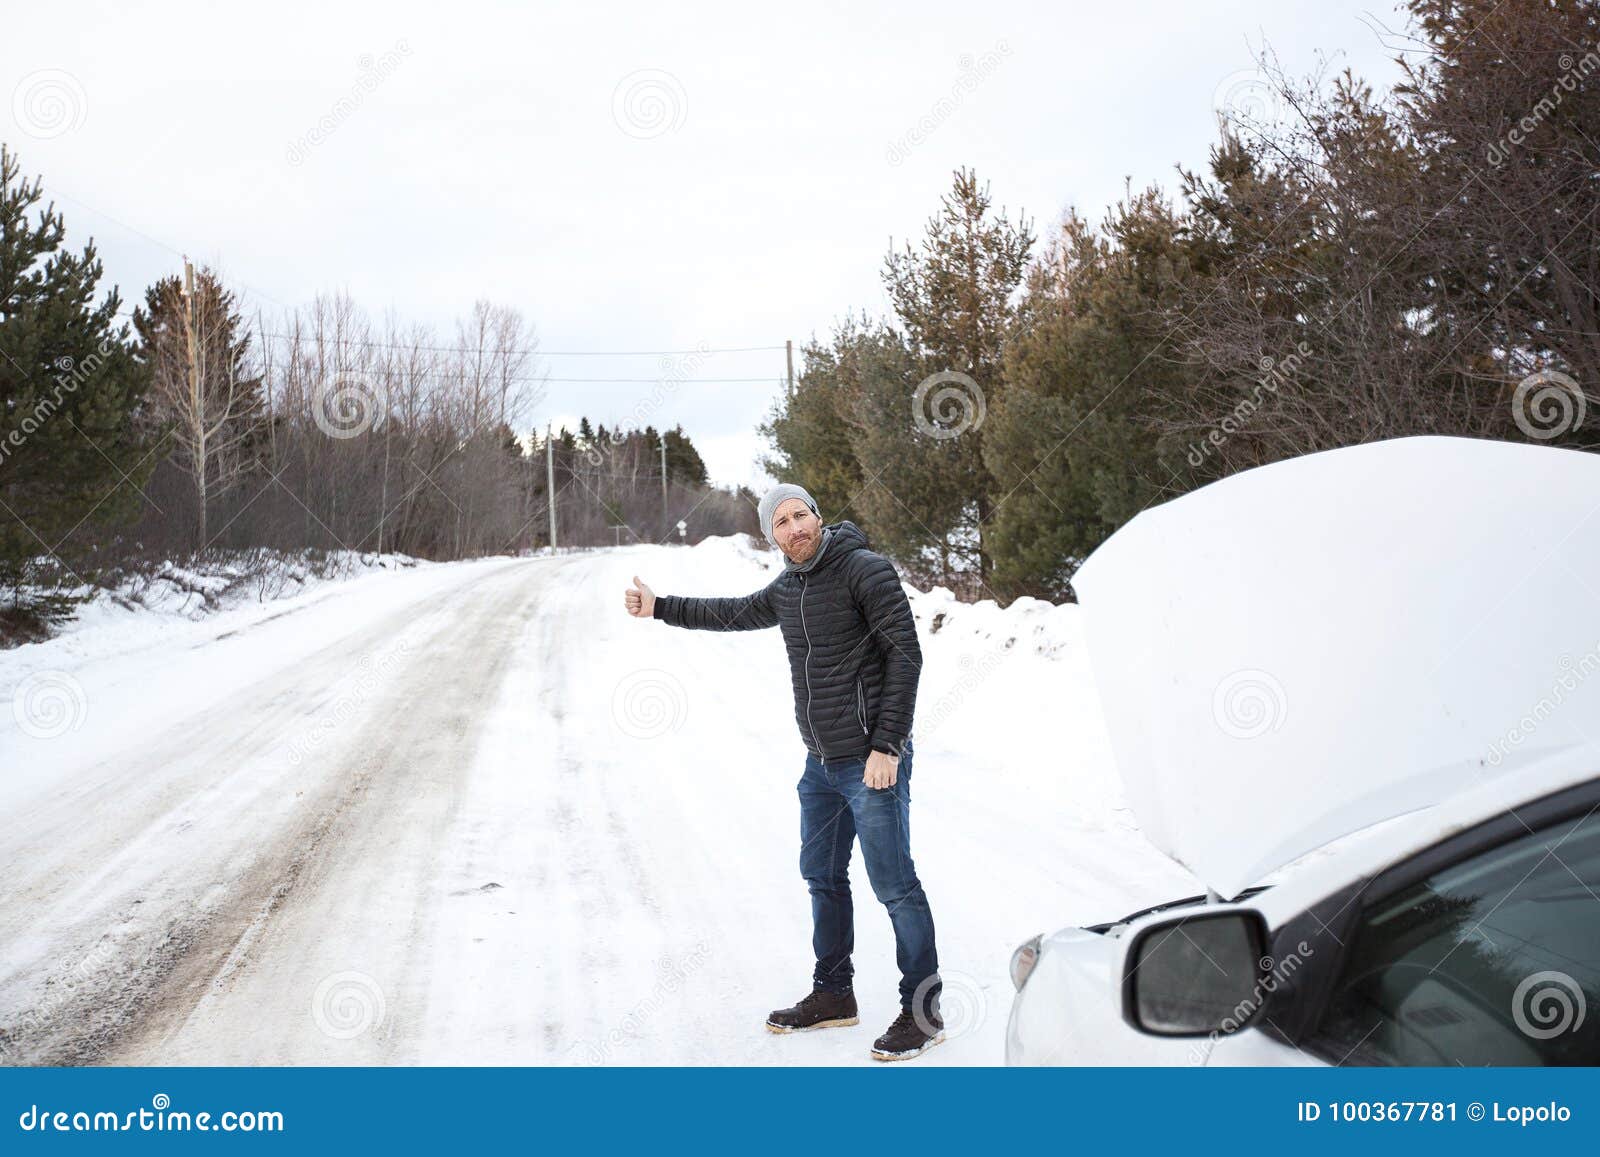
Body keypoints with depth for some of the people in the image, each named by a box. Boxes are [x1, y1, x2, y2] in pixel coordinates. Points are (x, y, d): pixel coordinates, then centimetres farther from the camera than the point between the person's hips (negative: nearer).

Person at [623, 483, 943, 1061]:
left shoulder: (866, 569, -13)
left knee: (894, 885, -4)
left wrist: (887, 746, -19)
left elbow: (905, 655, -16)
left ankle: (922, 1013, 7)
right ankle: (833, 993, 33)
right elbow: (734, 614, 29)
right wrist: (659, 608, 28)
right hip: (821, 762, 9)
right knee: (822, 877, 17)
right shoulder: (786, 589, 10)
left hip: (872, 760, -8)